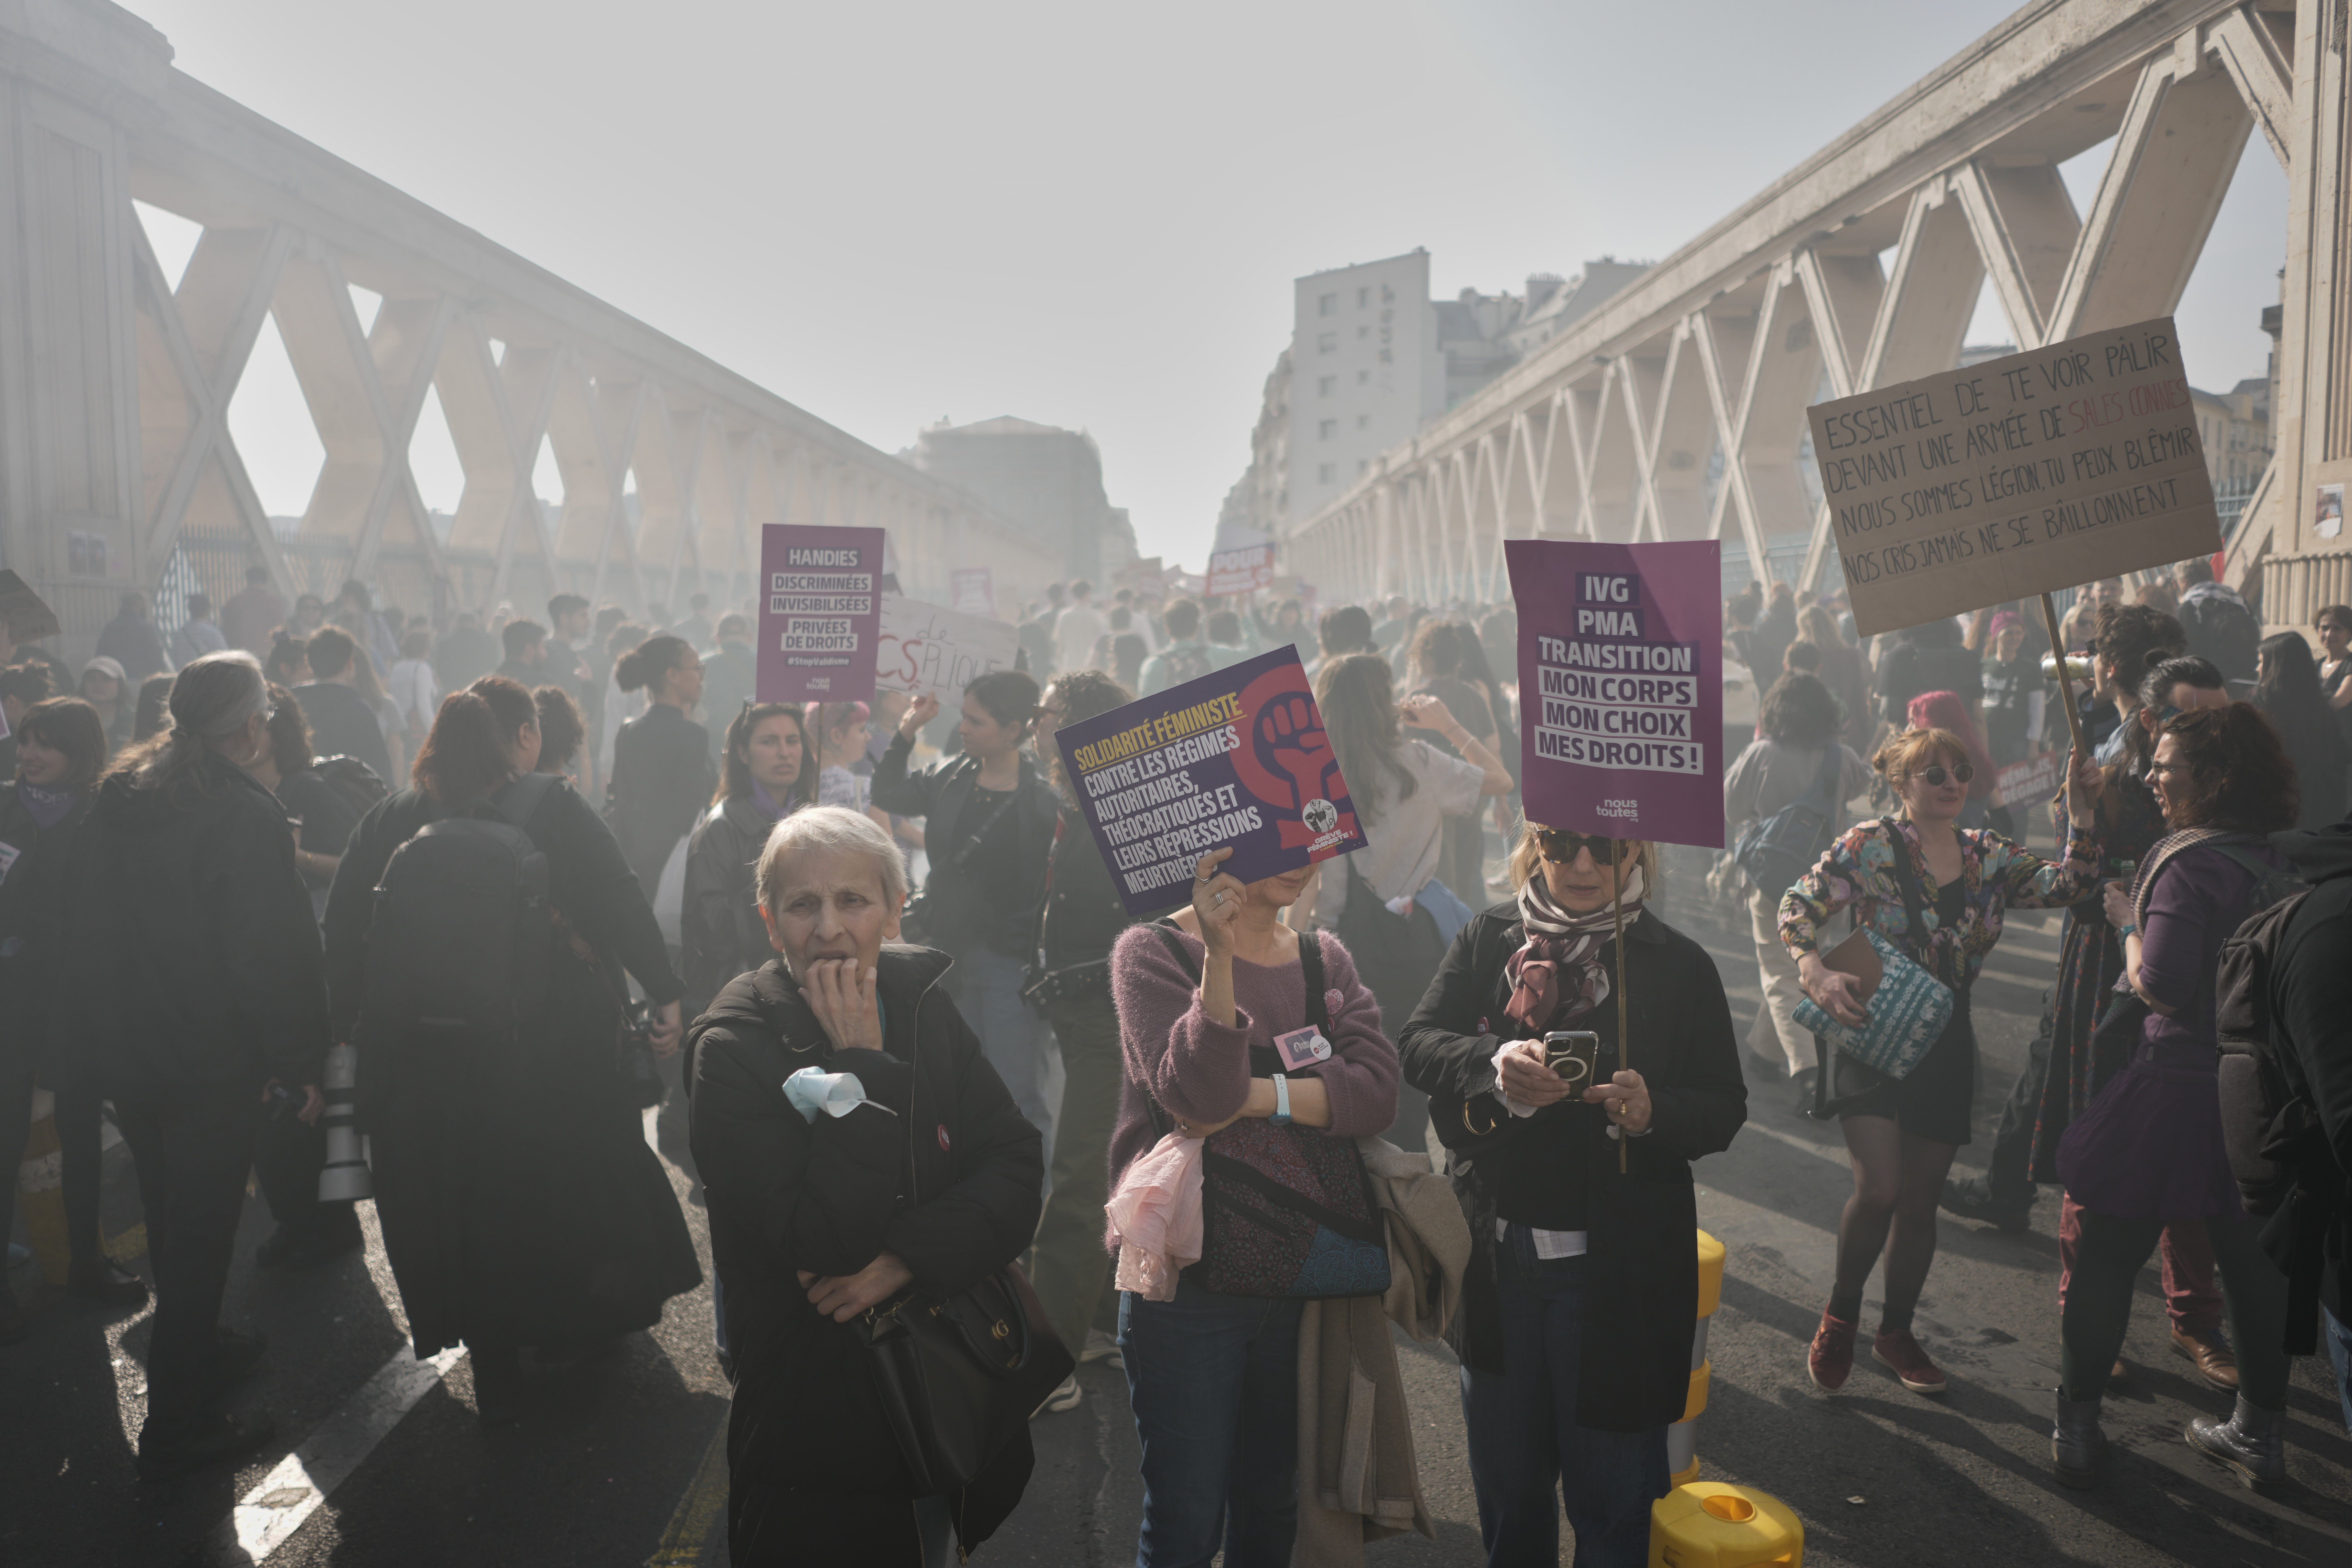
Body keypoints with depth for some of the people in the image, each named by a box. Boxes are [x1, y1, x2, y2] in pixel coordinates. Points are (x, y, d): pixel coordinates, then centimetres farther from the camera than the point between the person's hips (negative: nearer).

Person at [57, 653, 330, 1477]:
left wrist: (99, 1034, 19)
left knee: (171, 1219, 23)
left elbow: (80, 933, 11)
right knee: (200, 1232, 3)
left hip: (124, 1058, 8)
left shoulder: (114, 804, 5)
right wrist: (300, 1063, -13)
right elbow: (274, 955, -21)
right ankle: (175, 1425, 10)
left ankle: (196, 1347, 43)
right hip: (212, 1067, -7)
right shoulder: (246, 818, -20)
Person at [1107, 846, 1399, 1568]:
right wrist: (1220, 952, -30)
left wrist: (1257, 1095, -20)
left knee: (1272, 1509, 18)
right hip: (1190, 1281, -4)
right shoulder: (1151, 952, -7)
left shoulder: (1327, 959, 8)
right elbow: (1199, 1093, -21)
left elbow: (1377, 1093, -7)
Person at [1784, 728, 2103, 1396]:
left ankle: (1896, 1331, 30)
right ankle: (1841, 1315, 11)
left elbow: (2067, 886, 1)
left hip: (1946, 1041, 5)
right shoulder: (1870, 845, -8)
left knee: (1921, 1199, 11)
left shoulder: (1988, 854, 7)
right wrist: (1817, 974, -25)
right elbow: (1800, 907, -10)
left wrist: (2081, 813, -11)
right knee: (1879, 1189, -15)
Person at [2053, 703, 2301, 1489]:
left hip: (2176, 1088, -7)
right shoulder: (2281, 862, 3)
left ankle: (2077, 1425, 15)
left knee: (2108, 1256, 6)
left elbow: (2160, 983, -23)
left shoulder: (2190, 865, -19)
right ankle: (2261, 1431, 32)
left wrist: (2126, 921, -6)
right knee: (2253, 1261, 19)